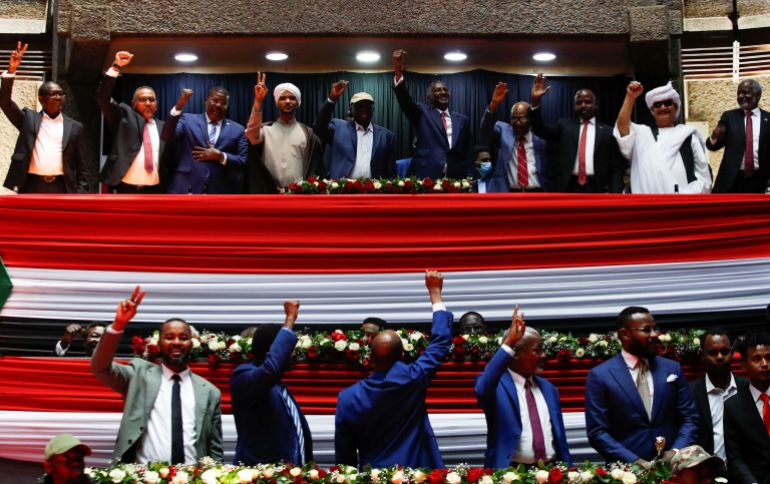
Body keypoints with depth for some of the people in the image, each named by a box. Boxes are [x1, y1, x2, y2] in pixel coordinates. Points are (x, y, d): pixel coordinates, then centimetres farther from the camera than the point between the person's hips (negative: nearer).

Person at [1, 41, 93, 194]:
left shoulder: (75, 127, 11)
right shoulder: (28, 119, 11)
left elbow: (82, 166, 10)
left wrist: (81, 193, -1)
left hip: (61, 189, 0)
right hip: (32, 187, 0)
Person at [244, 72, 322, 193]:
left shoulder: (308, 133, 10)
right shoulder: (266, 129, 8)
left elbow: (314, 168, 8)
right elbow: (252, 135, -16)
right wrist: (258, 101, -22)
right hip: (270, 194, 0)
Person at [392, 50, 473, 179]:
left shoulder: (462, 120, 16)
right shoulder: (422, 113, 10)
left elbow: (468, 153, 15)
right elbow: (405, 99, -8)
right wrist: (398, 71, -24)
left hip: (455, 180, 3)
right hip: (424, 178, -3)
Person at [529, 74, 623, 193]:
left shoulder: (607, 131, 8)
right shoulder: (565, 126, 13)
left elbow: (617, 167, 5)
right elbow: (541, 130, -1)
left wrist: (614, 193, -7)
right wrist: (535, 102, -15)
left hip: (596, 190, -1)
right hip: (568, 188, 1)